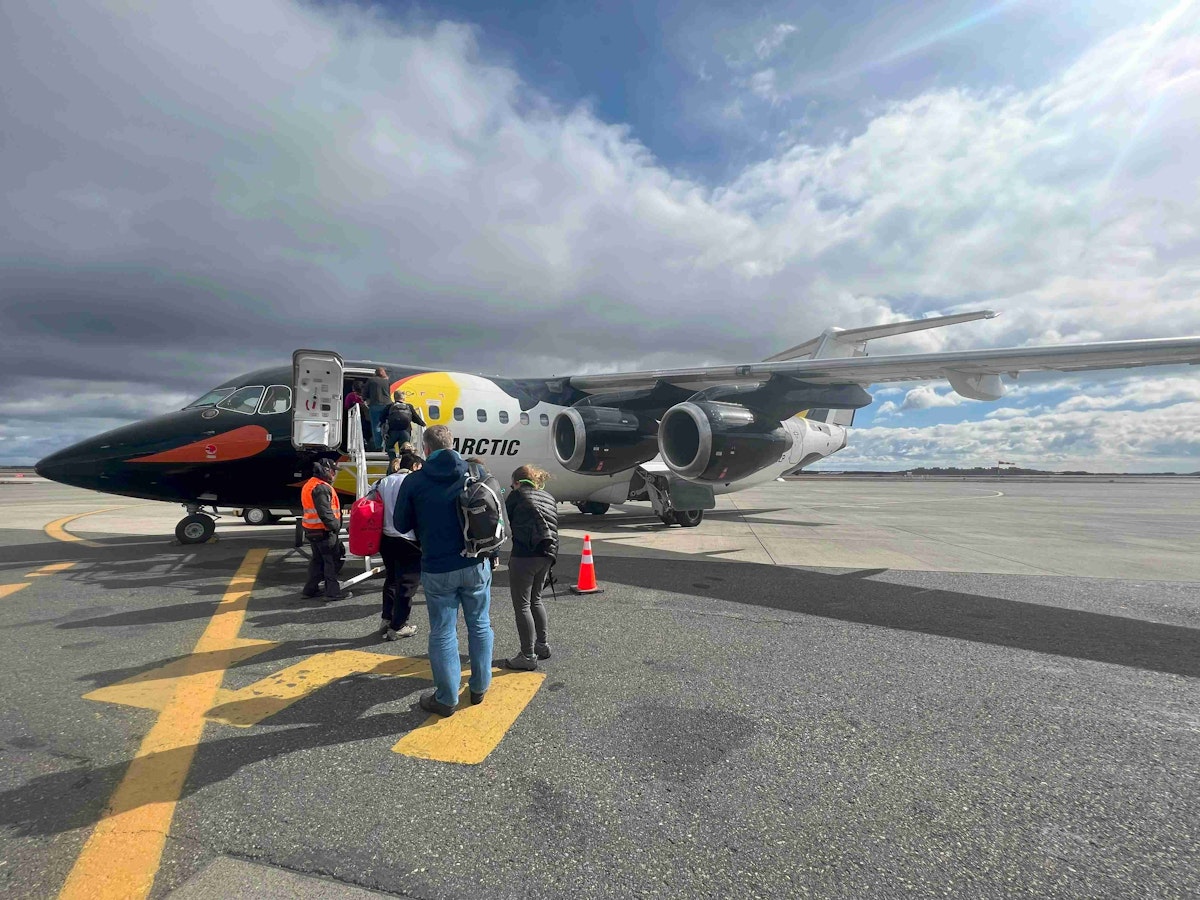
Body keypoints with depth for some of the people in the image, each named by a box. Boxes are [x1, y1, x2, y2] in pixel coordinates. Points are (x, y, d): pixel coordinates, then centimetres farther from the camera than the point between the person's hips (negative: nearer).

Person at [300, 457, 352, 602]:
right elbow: (325, 513, -26)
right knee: (333, 560, -3)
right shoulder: (321, 487, -19)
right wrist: (336, 527, -19)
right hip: (324, 531, -10)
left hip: (312, 530, 10)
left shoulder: (310, 484, 15)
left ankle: (310, 589, 25)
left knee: (318, 559, 18)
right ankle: (333, 591, 1)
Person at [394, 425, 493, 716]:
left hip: (437, 569, -2)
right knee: (480, 626, 17)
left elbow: (402, 525, 3)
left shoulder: (413, 482, -7)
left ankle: (447, 698, 20)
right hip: (476, 564, 2)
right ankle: (480, 687, 30)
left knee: (442, 633, 10)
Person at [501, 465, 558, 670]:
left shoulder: (518, 495, 2)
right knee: (535, 599, 23)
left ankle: (528, 656, 5)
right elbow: (553, 527, 17)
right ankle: (542, 645, 32)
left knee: (522, 605, 1)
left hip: (524, 555, -7)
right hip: (547, 555, 7)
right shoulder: (548, 497, 19)